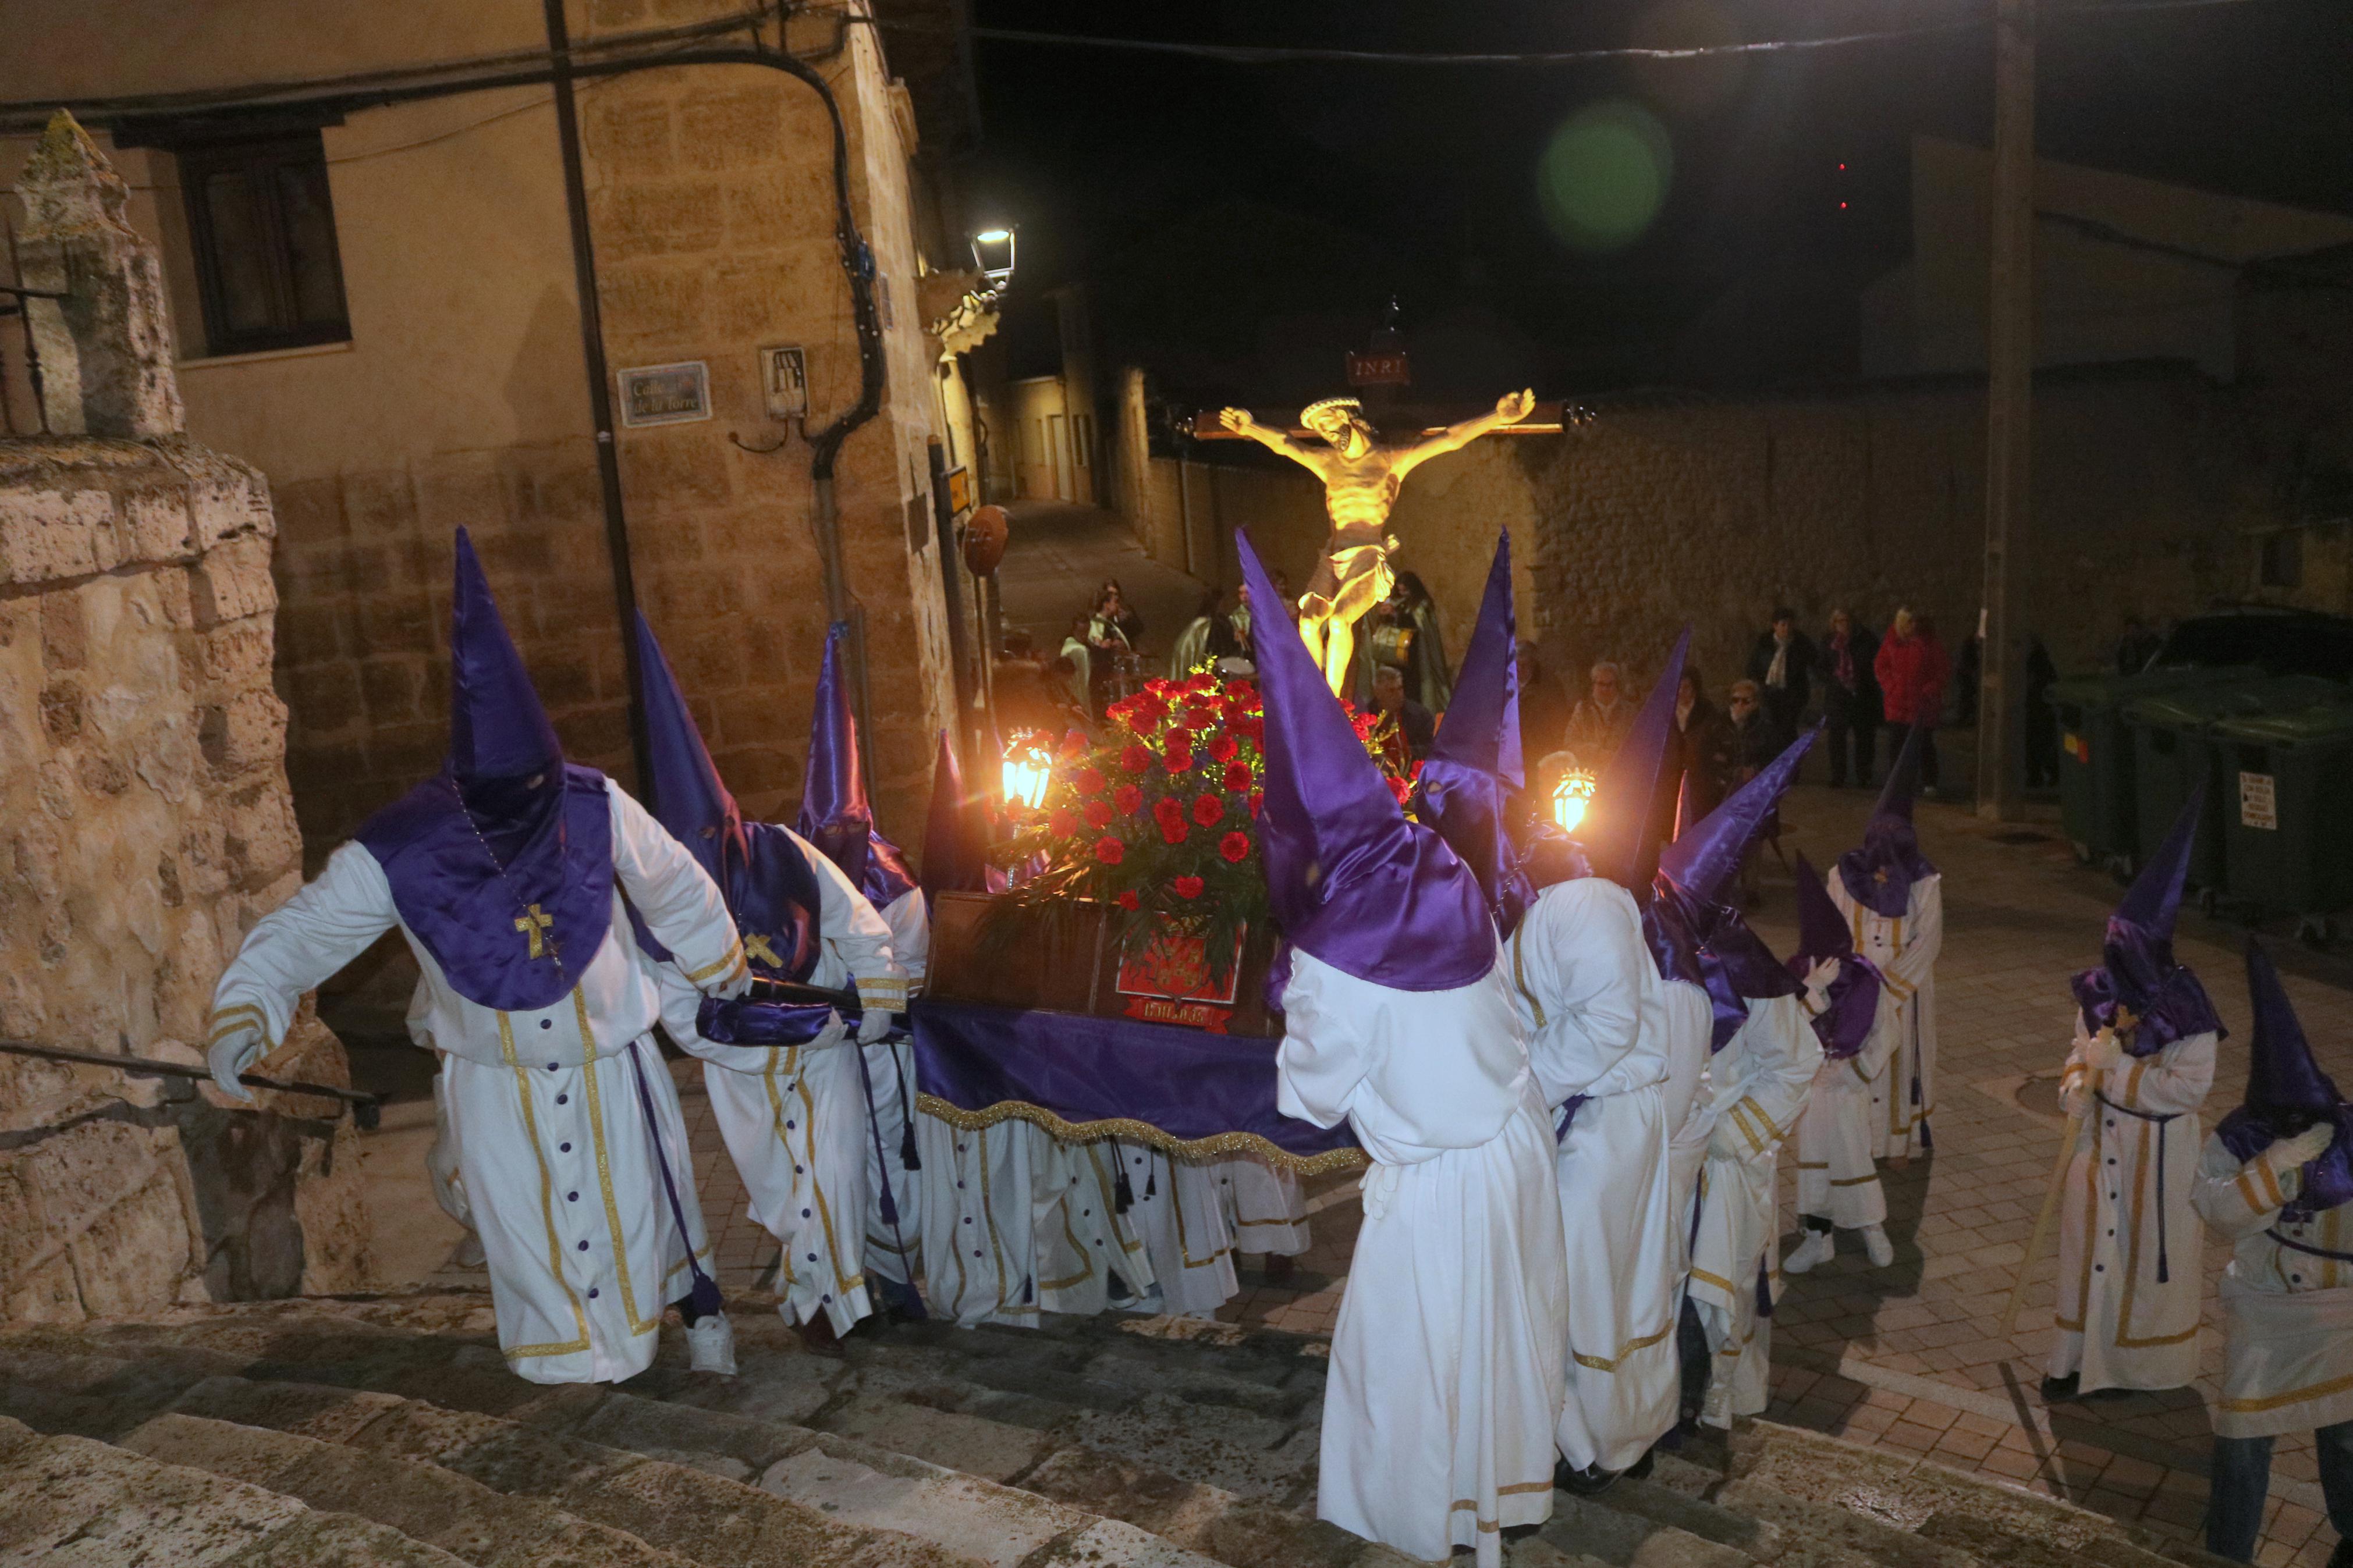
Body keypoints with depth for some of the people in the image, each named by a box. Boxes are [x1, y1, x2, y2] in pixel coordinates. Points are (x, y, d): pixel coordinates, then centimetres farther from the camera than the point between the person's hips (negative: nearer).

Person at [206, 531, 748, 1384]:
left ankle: (698, 1311, 37)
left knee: (644, 1195, 12)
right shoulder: (399, 851, -23)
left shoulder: (596, 808, -21)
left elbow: (673, 887, -5)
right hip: (495, 1078, 0)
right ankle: (574, 1346, 38)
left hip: (609, 1059, 0)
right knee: (523, 1219, 12)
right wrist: (243, 1008, -29)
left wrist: (723, 970, 9)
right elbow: (304, 928, -13)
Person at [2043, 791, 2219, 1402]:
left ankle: (2141, 1363, 29)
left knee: (2150, 1252, 10)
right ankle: (2080, 1357, 25)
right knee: (2089, 1241, 12)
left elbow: (2186, 1087, -20)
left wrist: (2116, 1062, -18)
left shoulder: (2186, 1013, -20)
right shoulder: (2101, 991, -6)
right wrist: (2077, 1091, -11)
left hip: (2158, 1149, -5)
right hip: (2100, 1137, 5)